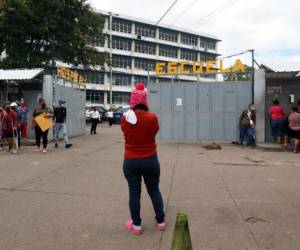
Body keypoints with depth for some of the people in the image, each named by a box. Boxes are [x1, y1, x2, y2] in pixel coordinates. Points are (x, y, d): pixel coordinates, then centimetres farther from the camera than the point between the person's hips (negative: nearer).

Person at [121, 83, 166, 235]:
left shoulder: (125, 118, -8)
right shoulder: (152, 117, -14)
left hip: (130, 161, 1)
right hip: (150, 160, 0)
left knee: (134, 193, 11)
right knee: (154, 191, 15)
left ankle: (136, 226, 22)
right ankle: (160, 222, 28)